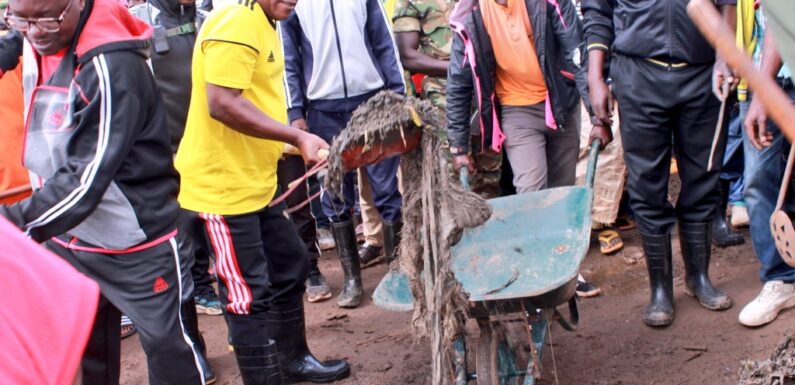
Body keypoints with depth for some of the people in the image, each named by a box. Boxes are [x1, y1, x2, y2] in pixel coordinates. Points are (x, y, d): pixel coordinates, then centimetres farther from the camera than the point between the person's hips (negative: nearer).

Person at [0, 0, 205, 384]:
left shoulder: (112, 67, -26)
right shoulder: (33, 49, 0)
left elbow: (87, 179, -29)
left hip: (134, 239, -7)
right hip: (64, 236, 7)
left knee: (164, 341, 7)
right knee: (86, 348, 18)